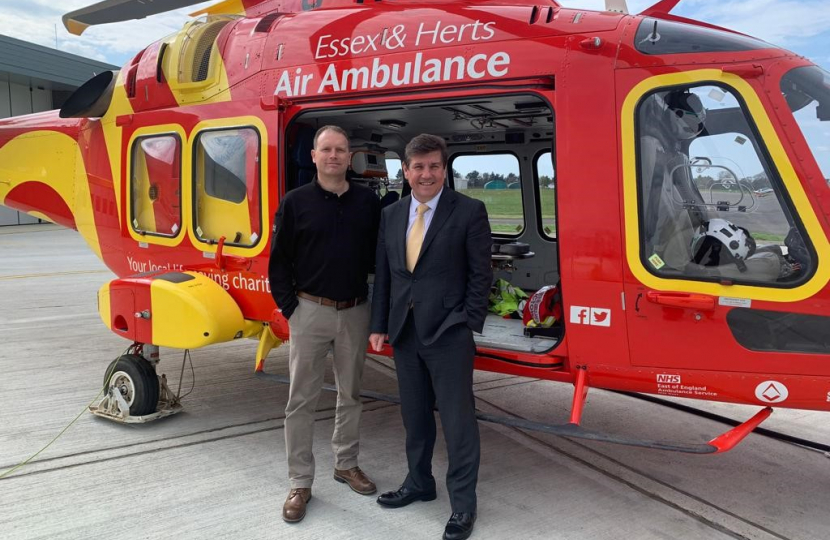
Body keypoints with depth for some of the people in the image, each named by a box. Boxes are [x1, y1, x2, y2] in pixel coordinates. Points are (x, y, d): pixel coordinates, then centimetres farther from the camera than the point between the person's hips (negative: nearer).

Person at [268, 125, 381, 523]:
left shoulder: (368, 202, 3)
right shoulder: (295, 202, -2)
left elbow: (379, 255, 7)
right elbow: (279, 262, 0)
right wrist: (289, 308, -6)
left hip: (355, 312, 2)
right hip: (311, 311, -2)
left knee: (350, 394, 15)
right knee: (301, 399, 4)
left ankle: (346, 464, 33)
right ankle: (300, 482, 15)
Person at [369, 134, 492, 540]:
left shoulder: (469, 211, -5)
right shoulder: (391, 215, 9)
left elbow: (481, 274, -6)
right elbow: (383, 275, 11)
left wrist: (469, 327, -11)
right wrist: (379, 325, 7)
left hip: (448, 331, -5)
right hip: (404, 331, 5)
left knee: (457, 419, 1)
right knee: (414, 414, 18)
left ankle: (463, 504, 16)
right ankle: (419, 483, 36)